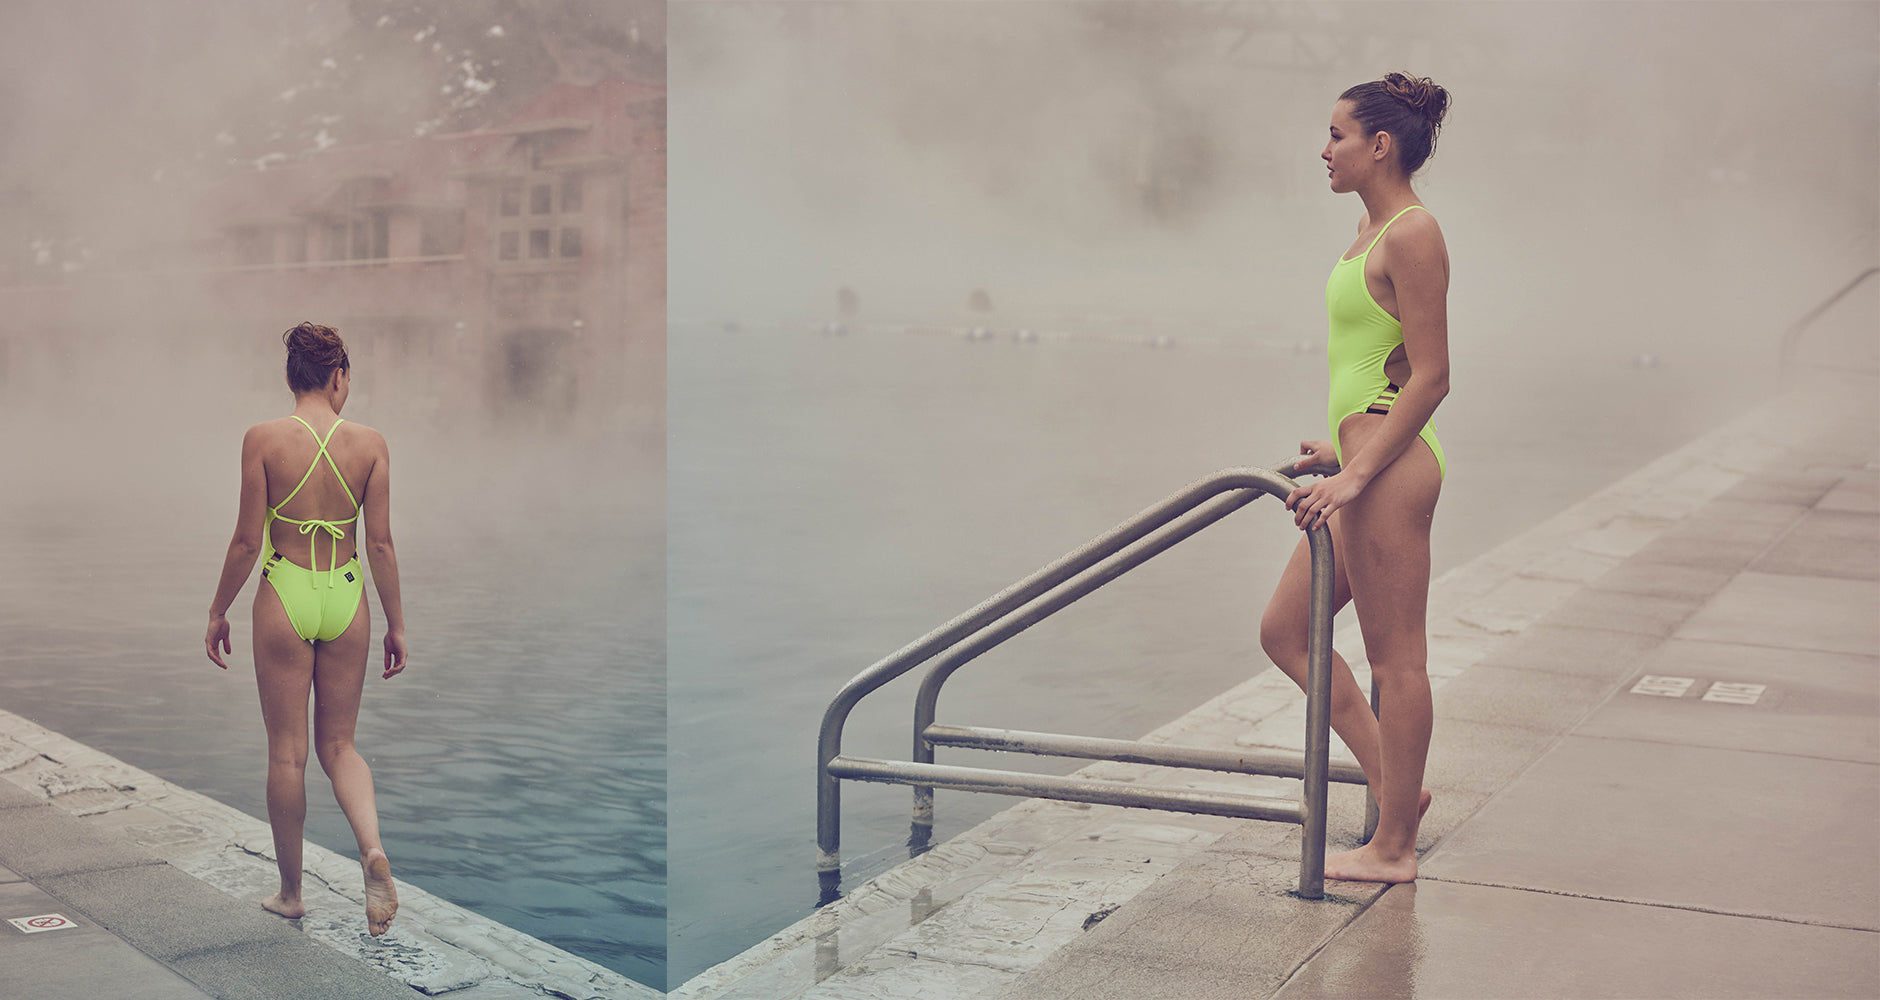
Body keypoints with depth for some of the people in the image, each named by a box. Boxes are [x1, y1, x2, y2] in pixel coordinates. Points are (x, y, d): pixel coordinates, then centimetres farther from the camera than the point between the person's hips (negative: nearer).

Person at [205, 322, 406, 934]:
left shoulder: (263, 440, -9)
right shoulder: (369, 444, -4)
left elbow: (247, 540, -8)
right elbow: (381, 545, -3)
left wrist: (218, 610, 5)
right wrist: (396, 624, 6)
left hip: (285, 597, -2)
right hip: (345, 598, 2)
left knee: (287, 752, 10)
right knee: (338, 745, 15)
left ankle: (290, 893, 19)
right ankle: (373, 848, -12)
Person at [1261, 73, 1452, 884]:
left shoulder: (1411, 235, -14)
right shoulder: (1373, 228, 15)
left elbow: (1431, 377, -18)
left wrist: (1358, 473, -20)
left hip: (1390, 467, -11)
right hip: (1370, 460, 11)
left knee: (1395, 659, -1)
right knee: (1284, 630, 14)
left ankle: (1394, 848, 10)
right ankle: (1392, 785, 20)